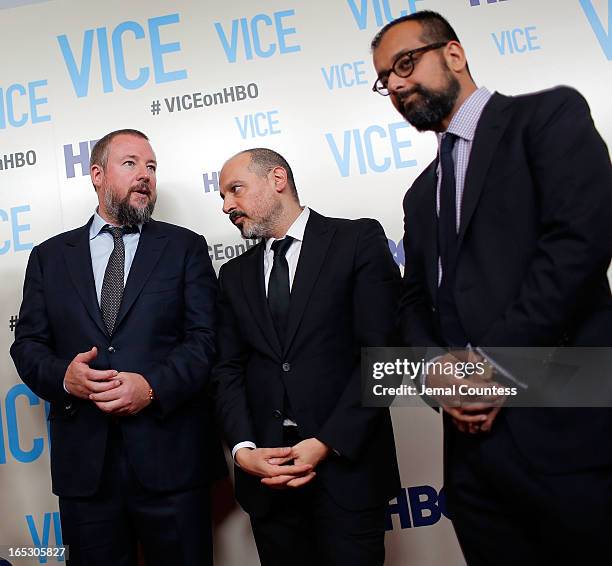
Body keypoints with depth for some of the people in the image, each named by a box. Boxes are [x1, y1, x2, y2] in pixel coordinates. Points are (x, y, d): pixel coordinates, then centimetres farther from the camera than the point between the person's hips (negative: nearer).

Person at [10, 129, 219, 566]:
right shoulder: (50, 256, 11)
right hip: (83, 460, 2)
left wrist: (153, 385, -18)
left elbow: (206, 338, -3)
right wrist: (63, 376, -13)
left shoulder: (186, 247, 4)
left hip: (170, 456, -1)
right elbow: (28, 343, 8)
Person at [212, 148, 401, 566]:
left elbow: (382, 350, -10)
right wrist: (244, 448, -9)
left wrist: (327, 444, -15)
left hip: (347, 464, -4)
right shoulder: (235, 276, 13)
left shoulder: (359, 240, -2)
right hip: (266, 475, 4)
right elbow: (229, 370, 7)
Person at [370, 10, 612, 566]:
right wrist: (438, 369, -4)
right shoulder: (421, 195, 21)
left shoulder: (548, 114, 1)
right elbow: (416, 302, 17)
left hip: (567, 429, -6)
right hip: (473, 440, 6)